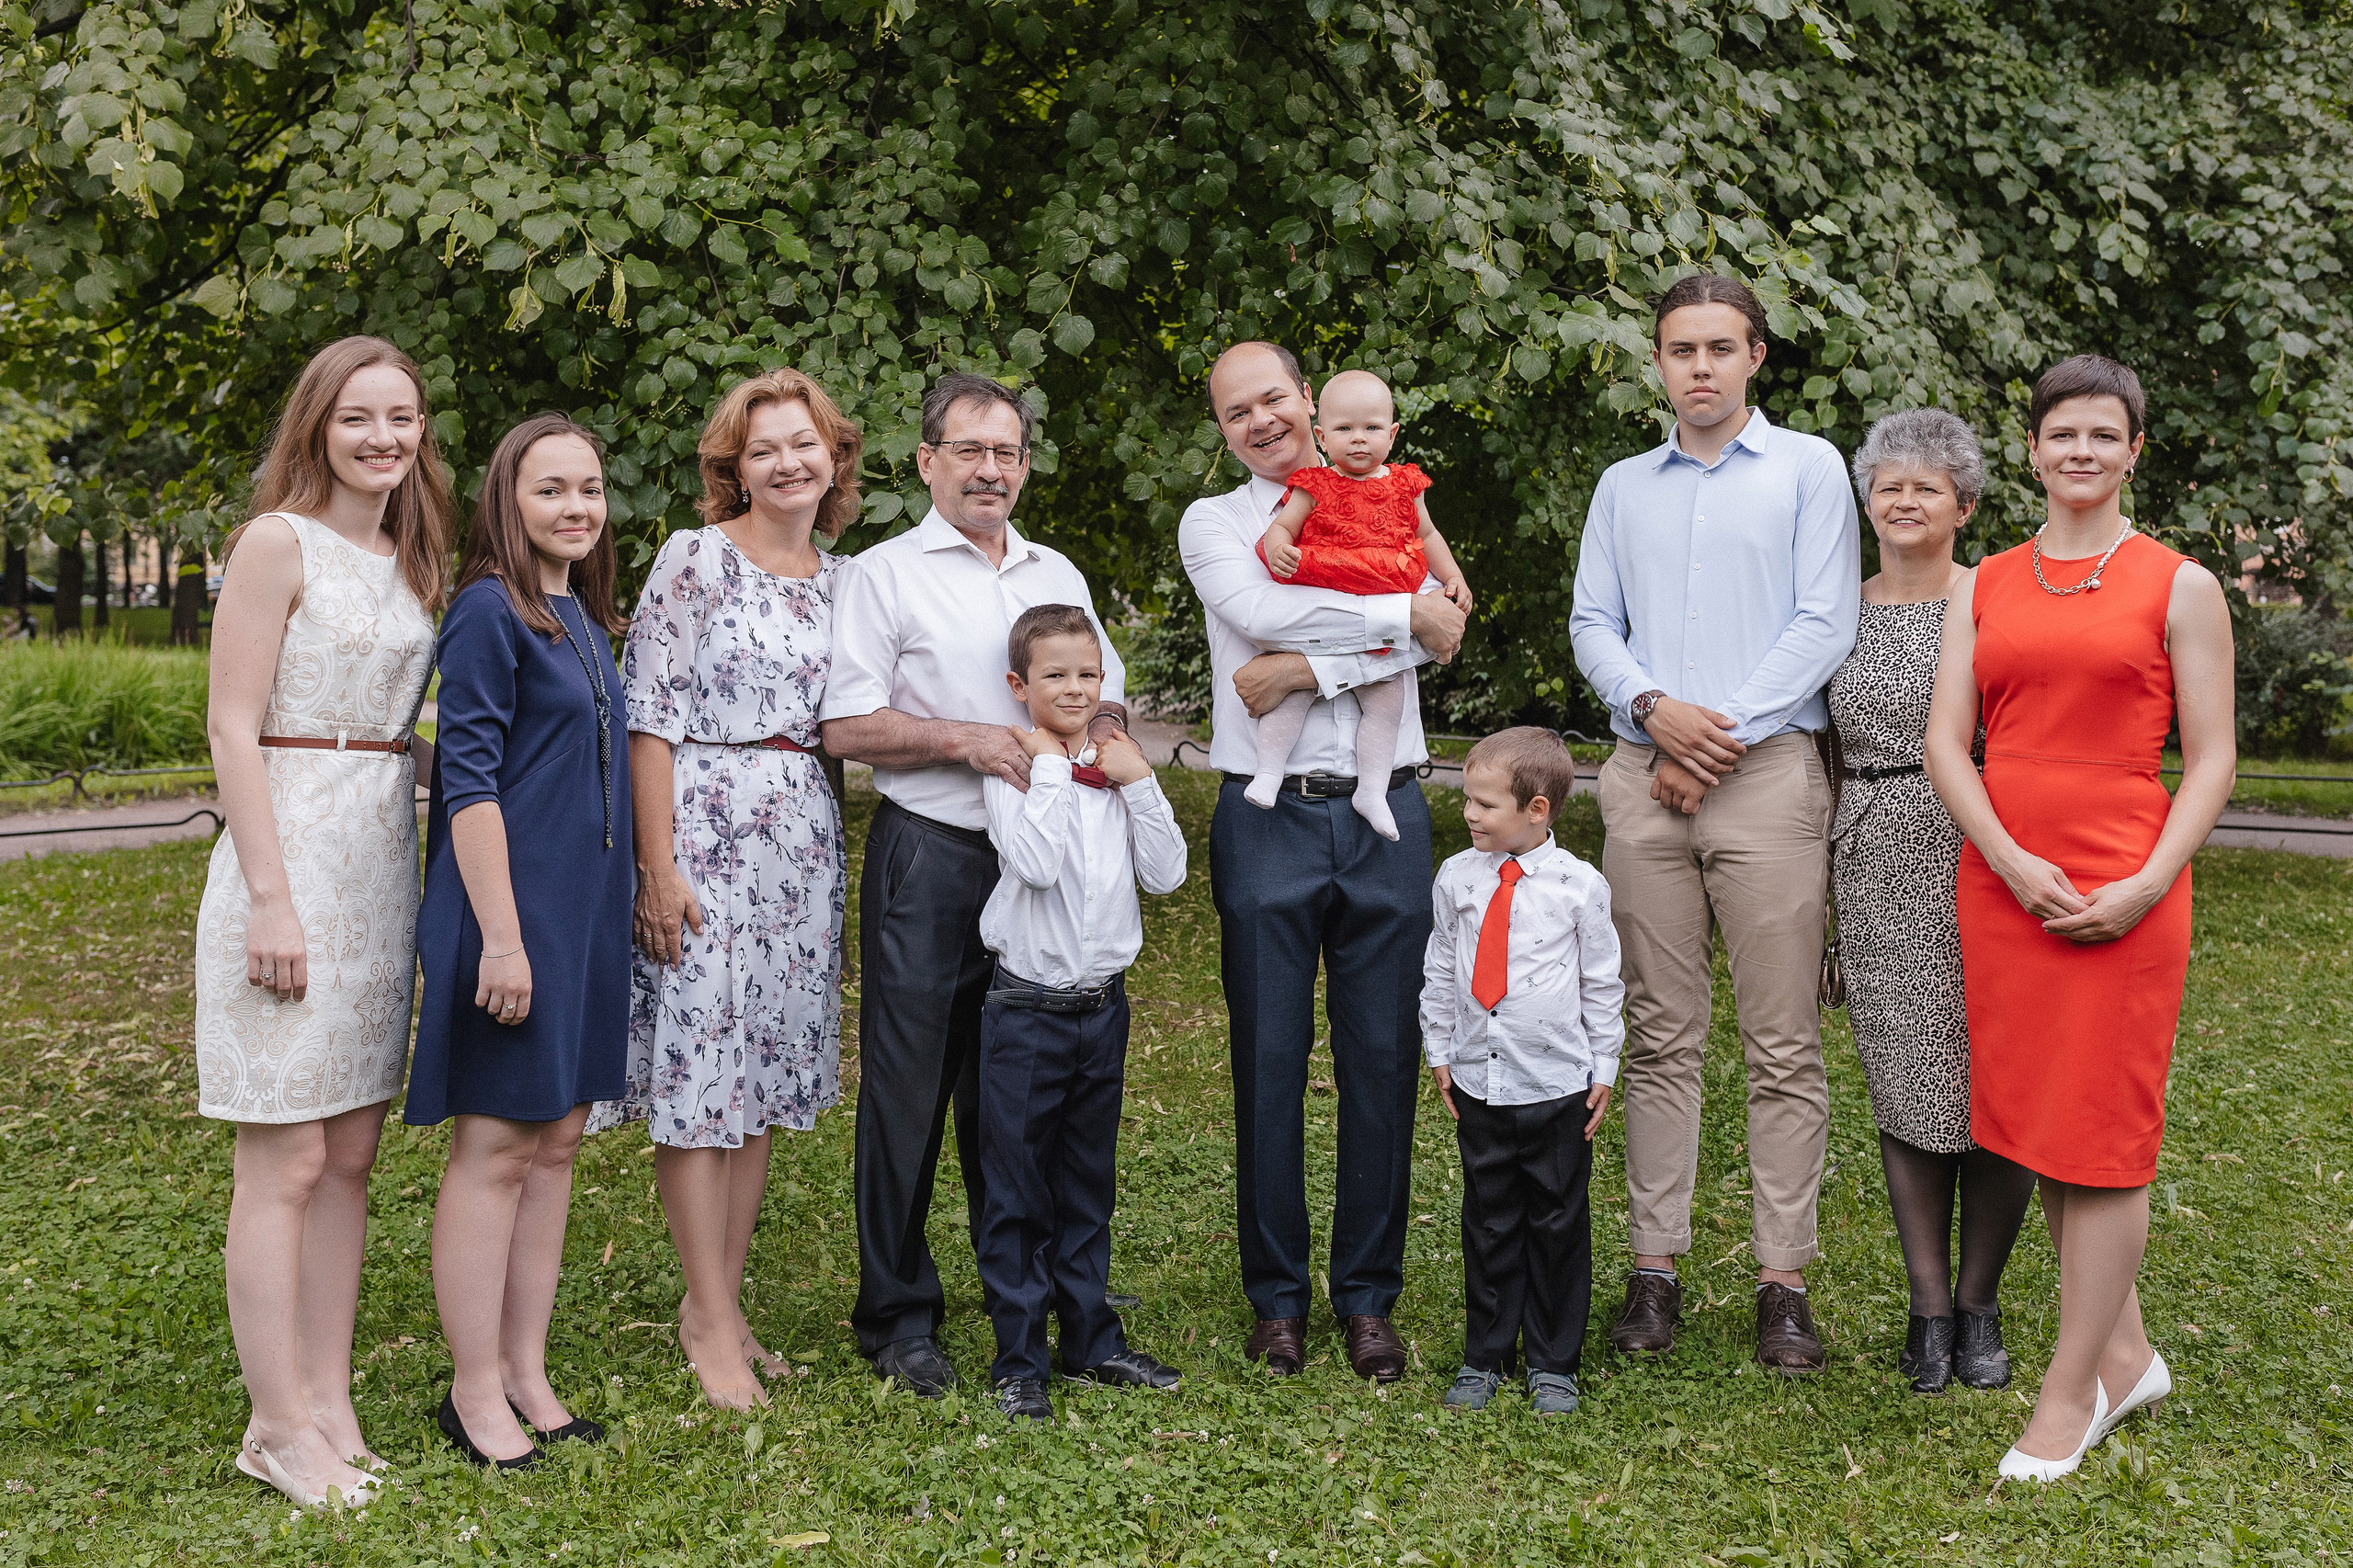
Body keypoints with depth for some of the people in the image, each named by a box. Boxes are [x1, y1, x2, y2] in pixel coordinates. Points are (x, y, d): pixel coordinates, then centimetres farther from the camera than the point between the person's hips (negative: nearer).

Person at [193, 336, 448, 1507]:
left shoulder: (408, 559, 14)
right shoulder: (279, 541, -7)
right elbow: (233, 728, -12)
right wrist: (271, 898, -17)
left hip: (383, 863, 7)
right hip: (291, 852, -7)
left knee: (351, 1155, 10)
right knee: (286, 1164, -2)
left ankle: (329, 1407, 19)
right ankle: (279, 1427, 8)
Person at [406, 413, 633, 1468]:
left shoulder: (583, 619, 14)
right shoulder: (490, 612, -11)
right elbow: (468, 780, -16)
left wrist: (607, 913, 16)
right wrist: (502, 935, -20)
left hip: (584, 909, 8)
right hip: (514, 907, -8)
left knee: (556, 1141, 12)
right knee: (495, 1147, 0)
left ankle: (526, 1370, 22)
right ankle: (475, 1391, 11)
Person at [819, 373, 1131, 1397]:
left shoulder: (1058, 575, 17)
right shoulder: (884, 574, 0)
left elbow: (1105, 690, 23)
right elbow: (845, 726, -7)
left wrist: (1105, 726, 0)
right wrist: (965, 741, -16)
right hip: (928, 858, -5)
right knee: (910, 1086, -1)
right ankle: (899, 1316, 10)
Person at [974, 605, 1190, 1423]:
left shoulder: (1117, 770, 7)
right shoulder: (1012, 769, -8)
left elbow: (1166, 874, 0)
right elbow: (1036, 864, -25)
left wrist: (1139, 783, -6)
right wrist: (1051, 769, -18)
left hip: (1102, 1004, 5)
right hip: (1028, 1008, -5)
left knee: (1089, 1185, 17)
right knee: (1017, 1192, 3)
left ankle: (1092, 1341, 29)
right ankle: (1019, 1362, 13)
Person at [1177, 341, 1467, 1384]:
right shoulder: (1211, 523, 10)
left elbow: (1436, 636, -4)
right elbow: (1260, 612, -11)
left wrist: (1308, 666, -14)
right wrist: (1400, 611, -9)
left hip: (1385, 814, 1)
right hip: (1268, 819, -1)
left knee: (1383, 1056, 3)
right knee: (1270, 1058, 3)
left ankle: (1368, 1295, 15)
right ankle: (1277, 1296, 15)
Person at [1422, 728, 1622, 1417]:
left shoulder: (1579, 886, -7)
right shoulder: (1457, 879, 0)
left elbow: (1602, 984, 1)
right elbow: (1439, 972, 10)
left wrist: (1604, 1071, 2)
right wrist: (1440, 1053, 10)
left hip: (1558, 1084, -2)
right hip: (1478, 1082, 2)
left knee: (1557, 1223, 7)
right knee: (1488, 1223, 10)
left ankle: (1553, 1364, 21)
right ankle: (1484, 1356, 24)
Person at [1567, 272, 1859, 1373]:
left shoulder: (1808, 468, 6)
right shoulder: (1622, 487, 17)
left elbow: (1824, 626, -2)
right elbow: (1592, 625, 12)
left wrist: (1720, 738, -9)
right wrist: (1657, 709, -8)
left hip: (1767, 774, -3)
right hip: (1644, 782, 3)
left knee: (1784, 1045, -2)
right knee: (1659, 1037, 6)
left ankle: (1783, 1280, 5)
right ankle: (1654, 1265, 12)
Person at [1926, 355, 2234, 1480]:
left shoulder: (2179, 586, 2)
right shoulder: (1982, 587, 11)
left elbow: (2212, 760, 0)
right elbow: (1946, 741, 5)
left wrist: (2145, 887, -13)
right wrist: (2013, 863, -10)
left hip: (2121, 895, -4)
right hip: (2004, 885, 4)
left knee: (2101, 1139, -1)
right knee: (2038, 1128, 9)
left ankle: (2071, 1391, 9)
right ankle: (2127, 1357, 26)